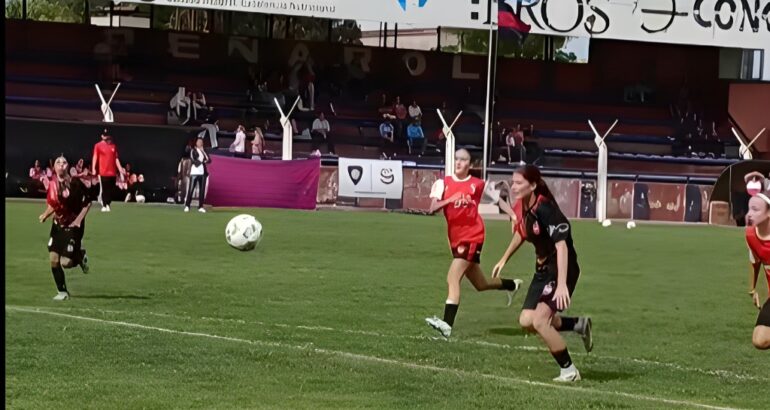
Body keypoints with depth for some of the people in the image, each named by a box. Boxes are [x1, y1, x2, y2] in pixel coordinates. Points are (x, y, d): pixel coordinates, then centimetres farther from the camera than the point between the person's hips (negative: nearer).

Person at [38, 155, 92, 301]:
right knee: (54, 260, -2)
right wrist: (45, 215, 2)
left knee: (66, 262, -13)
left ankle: (80, 256, 22)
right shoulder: (52, 184, 0)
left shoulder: (75, 183, -15)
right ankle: (62, 292, 13)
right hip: (58, 225, 5)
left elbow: (87, 203, -8)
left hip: (73, 226, -5)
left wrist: (79, 219, -13)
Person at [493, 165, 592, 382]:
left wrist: (562, 284, -39)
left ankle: (569, 371, -1)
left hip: (561, 270, -9)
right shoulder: (522, 208, -1)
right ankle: (579, 325, 25)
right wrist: (504, 260, 26)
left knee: (539, 321, -18)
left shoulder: (545, 209, -26)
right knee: (526, 321, 5)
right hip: (543, 270, 9)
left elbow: (561, 245, -32)